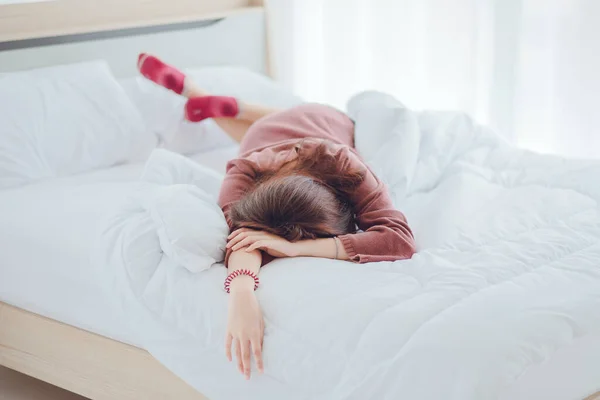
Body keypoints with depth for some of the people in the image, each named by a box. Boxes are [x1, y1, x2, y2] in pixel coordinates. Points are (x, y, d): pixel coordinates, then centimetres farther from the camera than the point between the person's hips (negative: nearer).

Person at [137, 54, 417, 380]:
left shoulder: (344, 167, -51)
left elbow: (401, 240, -64)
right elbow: (244, 236, -66)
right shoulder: (245, 174, -49)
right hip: (264, 132, 0)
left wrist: (296, 247, -71)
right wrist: (242, 292, -89)